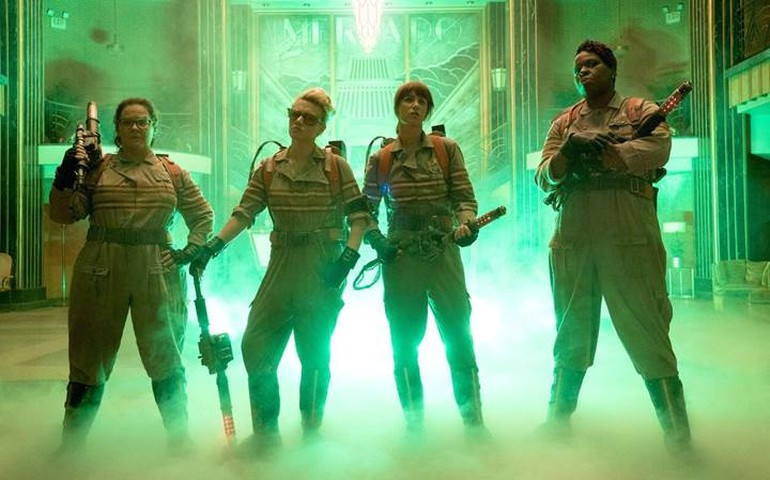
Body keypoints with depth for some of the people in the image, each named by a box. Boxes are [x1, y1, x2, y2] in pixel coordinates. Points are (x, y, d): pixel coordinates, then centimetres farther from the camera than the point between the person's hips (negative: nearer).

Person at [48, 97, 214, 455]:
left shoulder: (173, 173, 8)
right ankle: (71, 442, 25)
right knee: (89, 356, 9)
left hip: (158, 274, 0)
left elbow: (203, 217, 14)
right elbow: (63, 215, 1)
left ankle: (179, 437, 23)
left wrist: (191, 251, 0)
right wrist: (65, 176, -13)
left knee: (165, 355, 8)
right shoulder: (97, 167, 6)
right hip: (100, 273, 0)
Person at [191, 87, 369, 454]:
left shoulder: (336, 166, -1)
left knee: (314, 352, 3)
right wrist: (213, 246, -12)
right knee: (255, 346, 2)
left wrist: (349, 255, -17)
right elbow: (244, 213, 1)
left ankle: (311, 433, 23)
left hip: (322, 268, -4)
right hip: (281, 264, 4)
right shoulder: (268, 169, 8)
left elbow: (359, 214, -4)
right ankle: (265, 433, 18)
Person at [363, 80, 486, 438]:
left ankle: (474, 422, 11)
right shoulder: (380, 160, 6)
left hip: (443, 252, -1)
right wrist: (375, 239, -8)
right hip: (400, 258, 1)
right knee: (404, 344, 6)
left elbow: (465, 197, 1)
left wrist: (466, 224, -19)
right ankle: (414, 425, 21)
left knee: (459, 338, -2)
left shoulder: (447, 150, 5)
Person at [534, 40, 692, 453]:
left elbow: (658, 149, -11)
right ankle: (558, 421, 23)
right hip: (572, 241, 3)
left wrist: (592, 153, -9)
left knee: (648, 334, -3)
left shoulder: (641, 111, 11)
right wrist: (570, 149, -12)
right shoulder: (564, 123, 19)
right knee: (571, 336, 11)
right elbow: (544, 178, 7)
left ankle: (678, 435, 7)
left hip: (630, 240, -3)